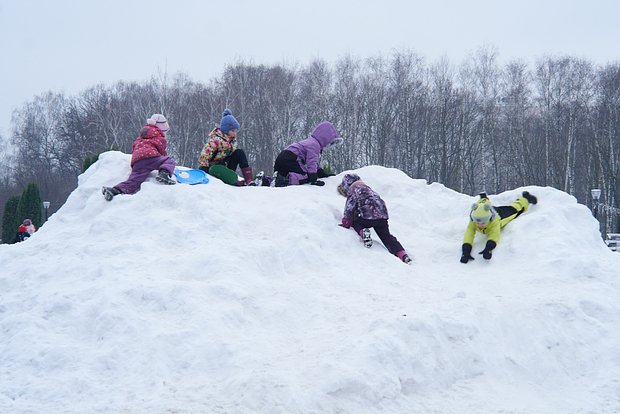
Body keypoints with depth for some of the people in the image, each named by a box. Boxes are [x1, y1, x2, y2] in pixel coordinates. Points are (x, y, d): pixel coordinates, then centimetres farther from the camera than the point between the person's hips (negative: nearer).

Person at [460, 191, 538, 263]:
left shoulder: (494, 221, -51)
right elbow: (468, 236, -54)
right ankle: (484, 199, 69)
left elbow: (494, 235, -64)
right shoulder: (472, 222, -46)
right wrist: (466, 252, -72)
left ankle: (525, 198, 56)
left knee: (515, 209, 28)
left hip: (501, 213, -2)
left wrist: (488, 249, -82)